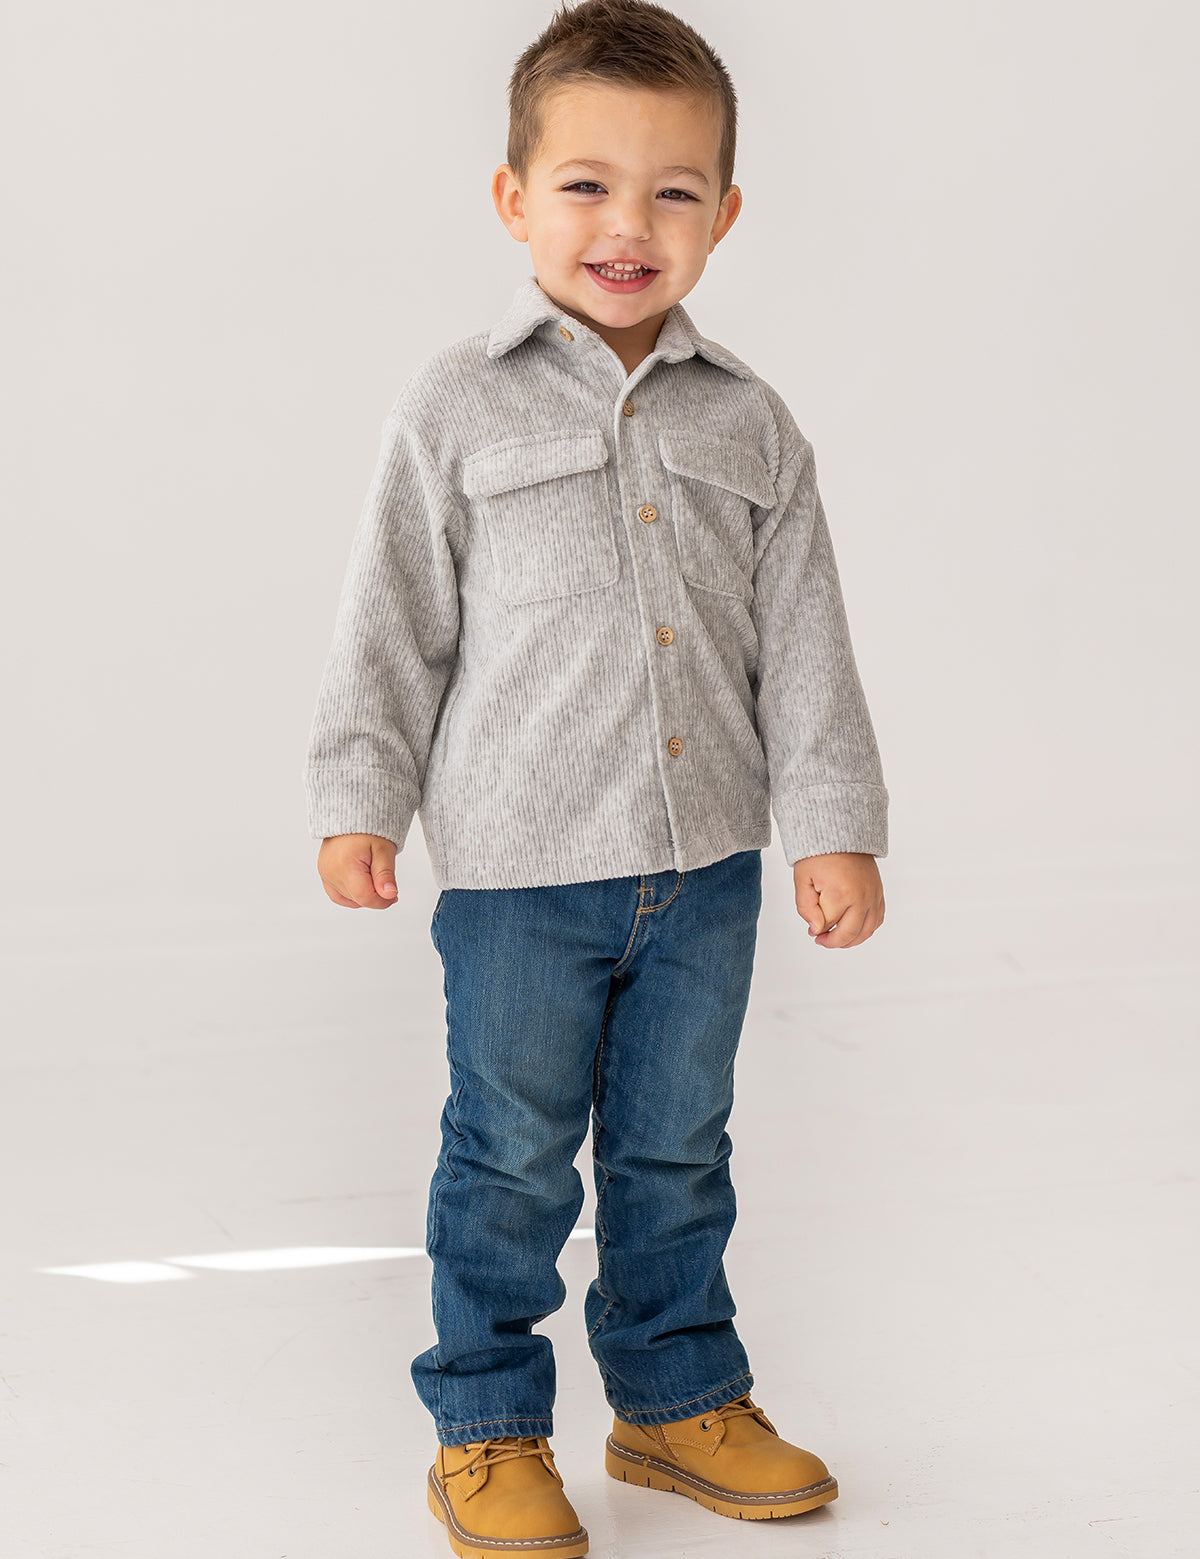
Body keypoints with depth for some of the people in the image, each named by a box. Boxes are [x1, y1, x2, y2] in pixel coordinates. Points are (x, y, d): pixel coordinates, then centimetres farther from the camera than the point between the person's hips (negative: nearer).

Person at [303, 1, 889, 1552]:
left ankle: (678, 1397, 32)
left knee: (677, 1146, 15)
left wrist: (834, 825, 1)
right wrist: (357, 798, -4)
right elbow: (394, 620, -1)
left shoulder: (752, 425, 5)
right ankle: (486, 1433, 22)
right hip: (519, 861, -3)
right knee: (511, 1157, 6)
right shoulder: (457, 406, -3)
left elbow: (803, 640, 6)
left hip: (706, 859, 3)